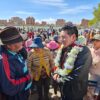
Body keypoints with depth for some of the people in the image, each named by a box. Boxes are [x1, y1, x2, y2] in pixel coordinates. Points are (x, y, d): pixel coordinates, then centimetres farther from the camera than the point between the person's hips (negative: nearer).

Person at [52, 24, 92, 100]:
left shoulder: (83, 51, -25)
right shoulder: (63, 49, 0)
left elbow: (77, 76, -29)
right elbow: (57, 64, 9)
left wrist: (59, 79, -16)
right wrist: (56, 74, -12)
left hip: (75, 93, -6)